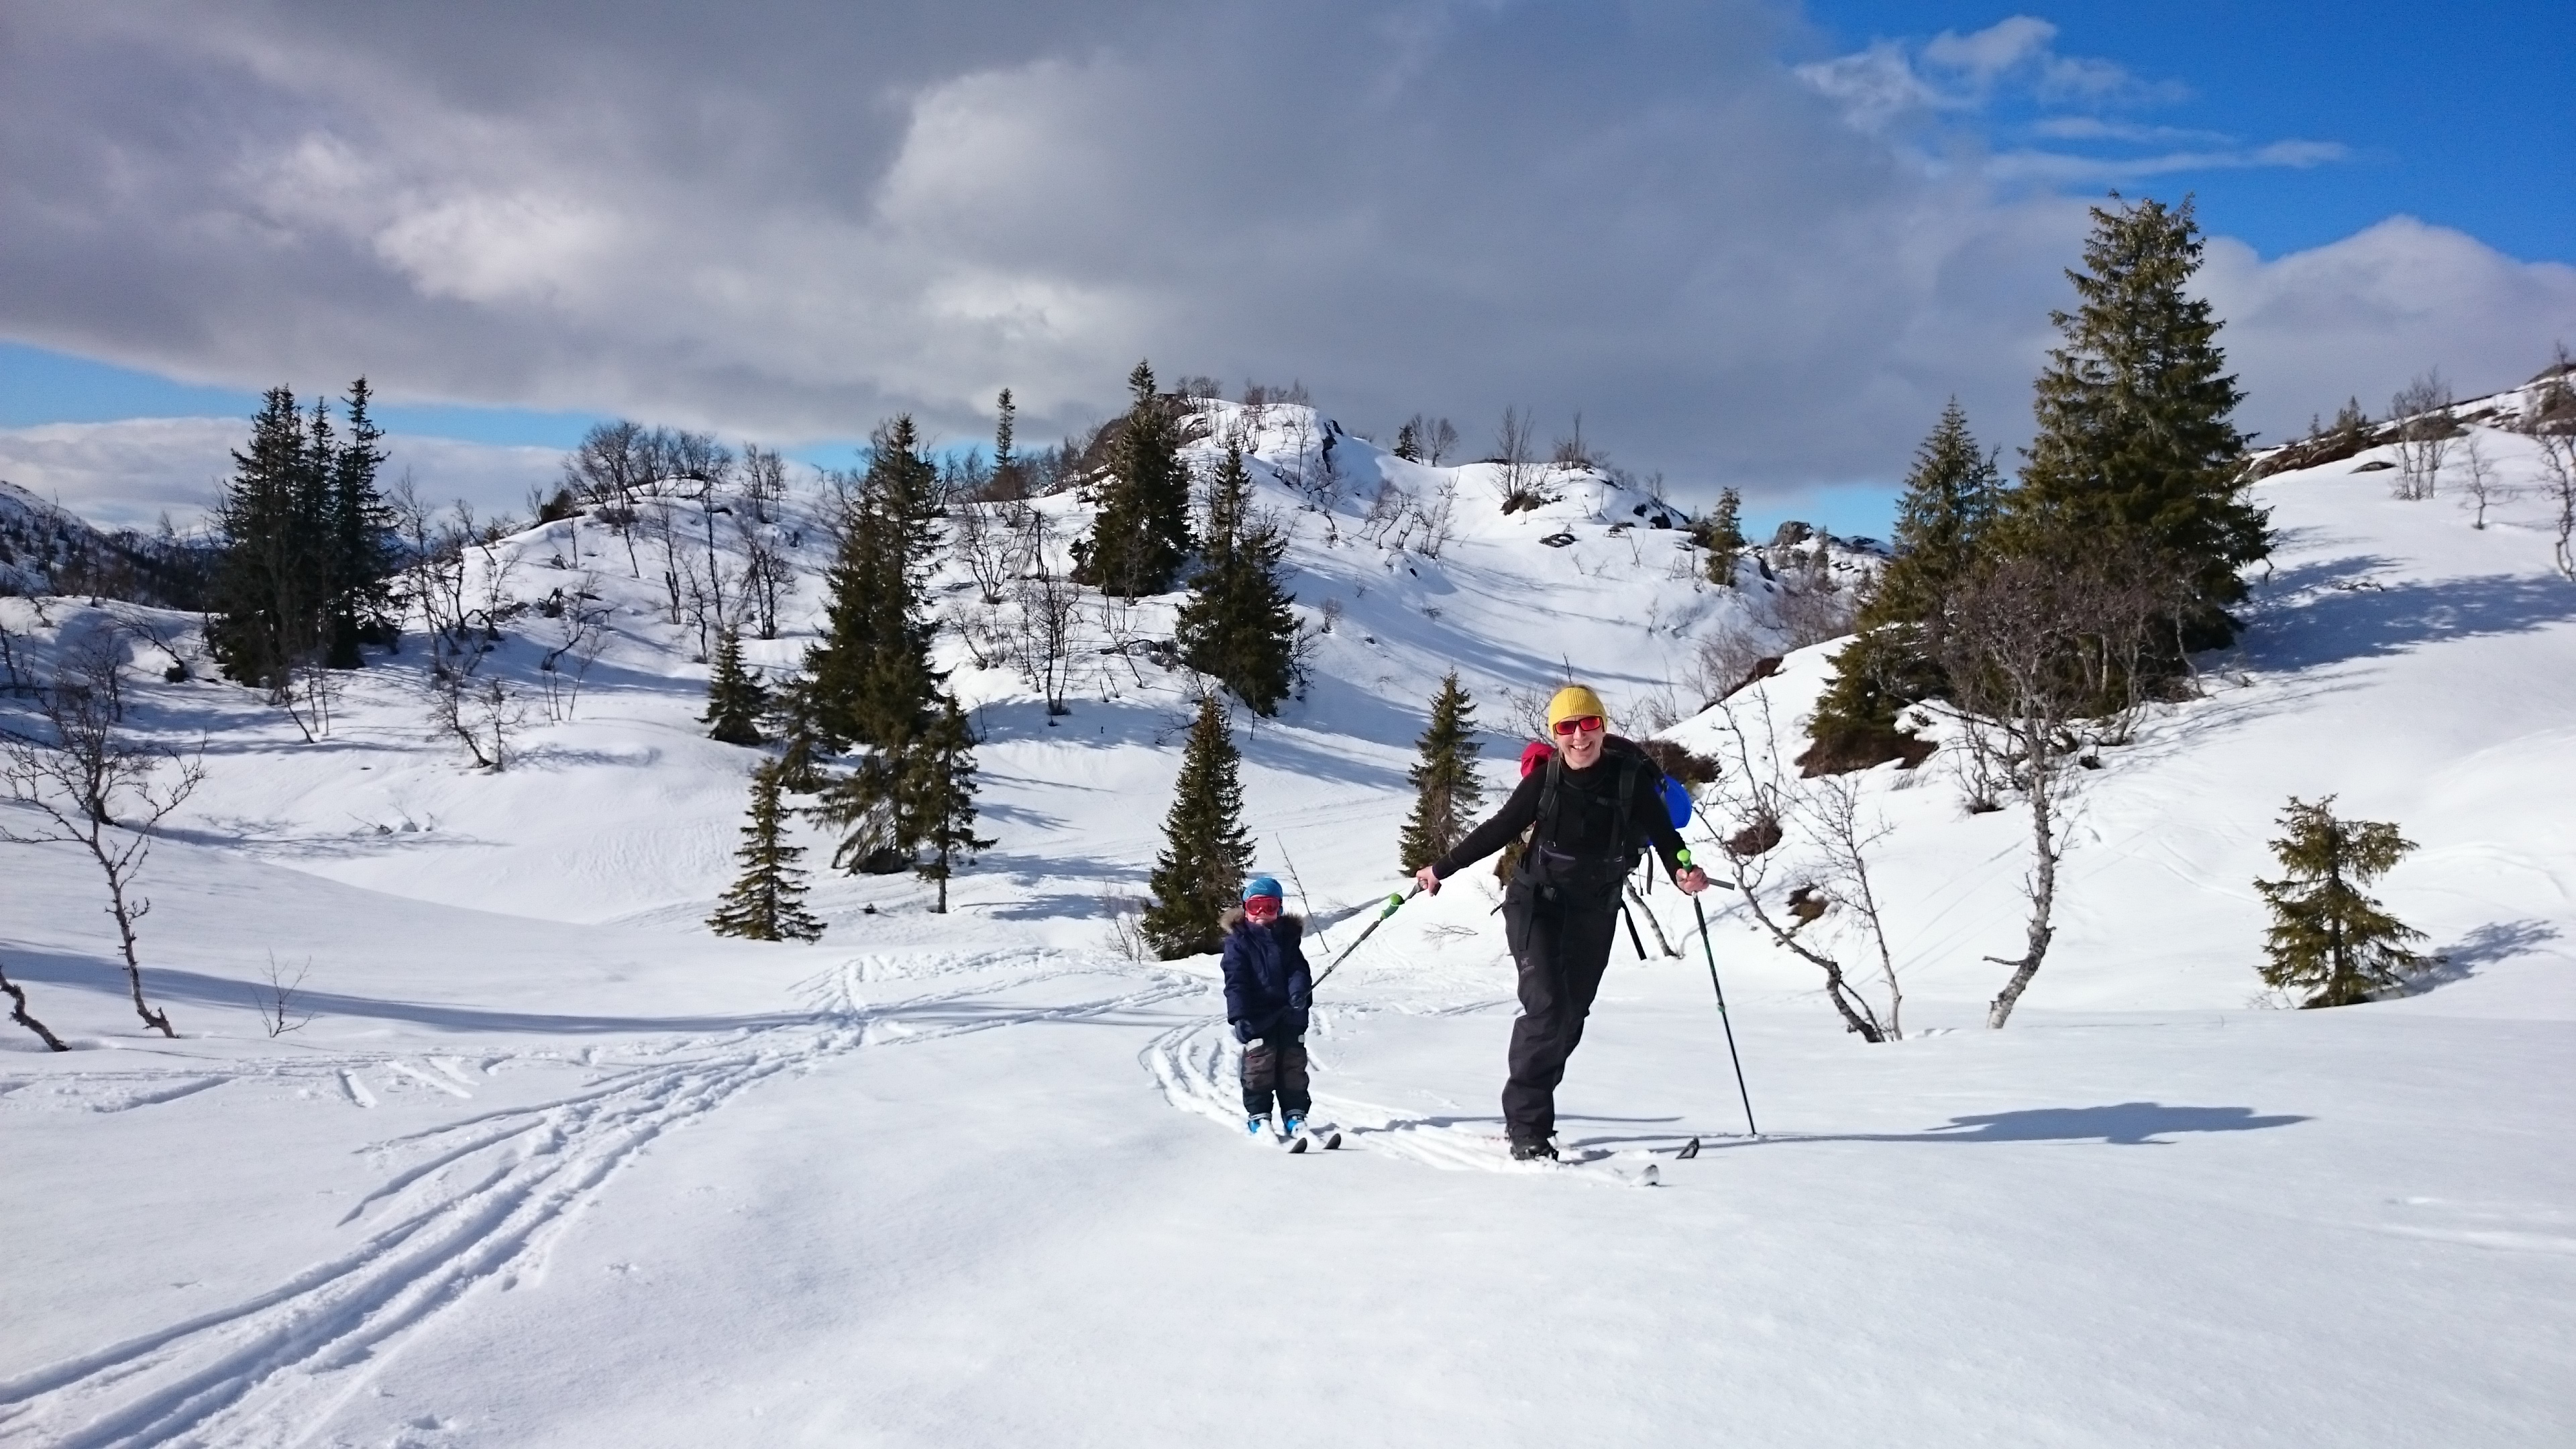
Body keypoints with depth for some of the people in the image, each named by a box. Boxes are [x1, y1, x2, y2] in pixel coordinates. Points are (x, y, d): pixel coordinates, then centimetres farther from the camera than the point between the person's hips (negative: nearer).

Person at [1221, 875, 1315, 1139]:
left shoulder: (1288, 937, 11)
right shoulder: (1238, 941, -1)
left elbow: (1299, 968, 4)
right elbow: (1235, 981, -9)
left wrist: (1299, 991, -19)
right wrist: (1239, 1016, -20)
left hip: (1289, 1013, 3)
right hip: (1257, 1015, -3)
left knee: (1294, 1063, 6)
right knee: (1260, 1064, -5)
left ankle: (1295, 1113, 16)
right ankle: (1258, 1115, 8)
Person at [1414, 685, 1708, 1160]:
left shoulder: (1630, 778, -9)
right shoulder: (1545, 779, -10)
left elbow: (1662, 833, -8)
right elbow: (1498, 830, -1)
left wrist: (1682, 869, -29)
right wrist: (1442, 868, -1)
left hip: (1594, 913, 3)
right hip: (1538, 903, -2)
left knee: (1571, 1017, 9)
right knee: (1547, 1008, -16)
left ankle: (1527, 1110, 25)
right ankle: (1528, 1129, -9)